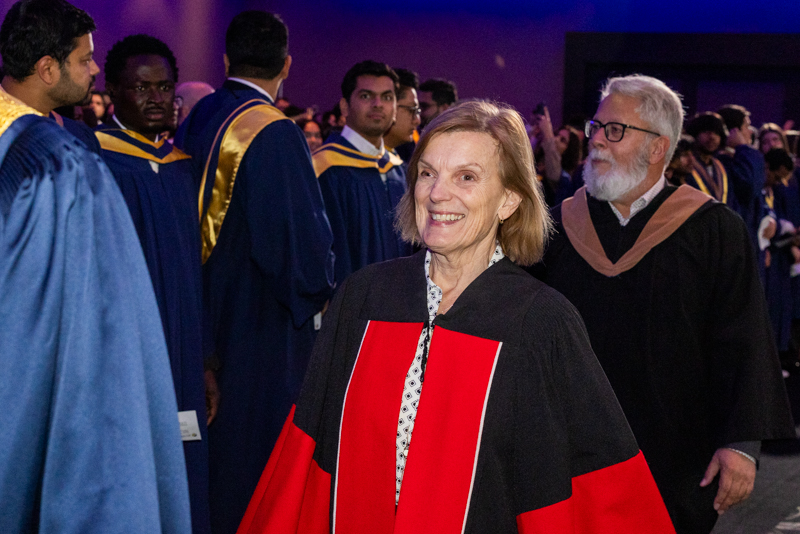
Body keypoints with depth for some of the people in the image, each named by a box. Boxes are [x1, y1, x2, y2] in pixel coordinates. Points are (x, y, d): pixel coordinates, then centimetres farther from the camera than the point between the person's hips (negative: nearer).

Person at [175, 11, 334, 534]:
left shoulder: (197, 120, 4)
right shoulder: (274, 134, -19)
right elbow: (302, 236, -21)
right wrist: (317, 291, -3)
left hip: (203, 310, 8)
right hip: (262, 327, -8)